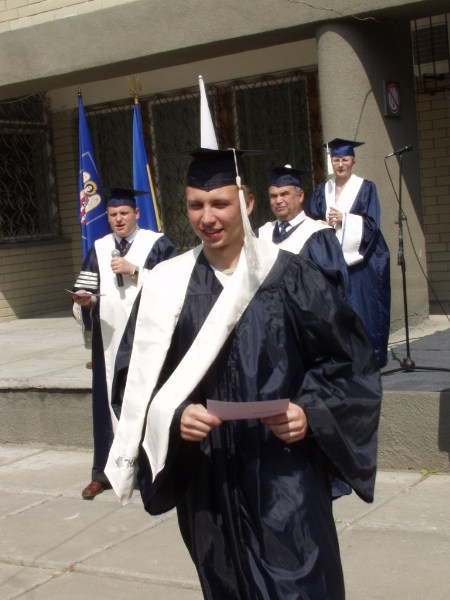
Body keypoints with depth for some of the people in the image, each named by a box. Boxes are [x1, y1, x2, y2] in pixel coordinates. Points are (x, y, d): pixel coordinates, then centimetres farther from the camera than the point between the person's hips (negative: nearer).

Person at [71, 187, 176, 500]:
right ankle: (105, 470, 12)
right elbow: (90, 291, 10)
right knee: (109, 401, 5)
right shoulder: (99, 248, 13)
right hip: (109, 337, 4)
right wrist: (86, 299, -12)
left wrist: (134, 270, -14)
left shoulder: (157, 243, 1)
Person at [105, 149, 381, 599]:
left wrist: (311, 412, -14)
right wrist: (175, 417, -15)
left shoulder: (289, 276, -4)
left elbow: (349, 360, 0)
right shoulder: (168, 284, 2)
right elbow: (144, 384, 4)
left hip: (286, 476, -2)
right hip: (208, 481, 3)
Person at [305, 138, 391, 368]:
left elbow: (371, 223, -5)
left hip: (360, 260, -3)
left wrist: (343, 218, -16)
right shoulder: (323, 190, 13)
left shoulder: (365, 188, 3)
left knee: (362, 312, -5)